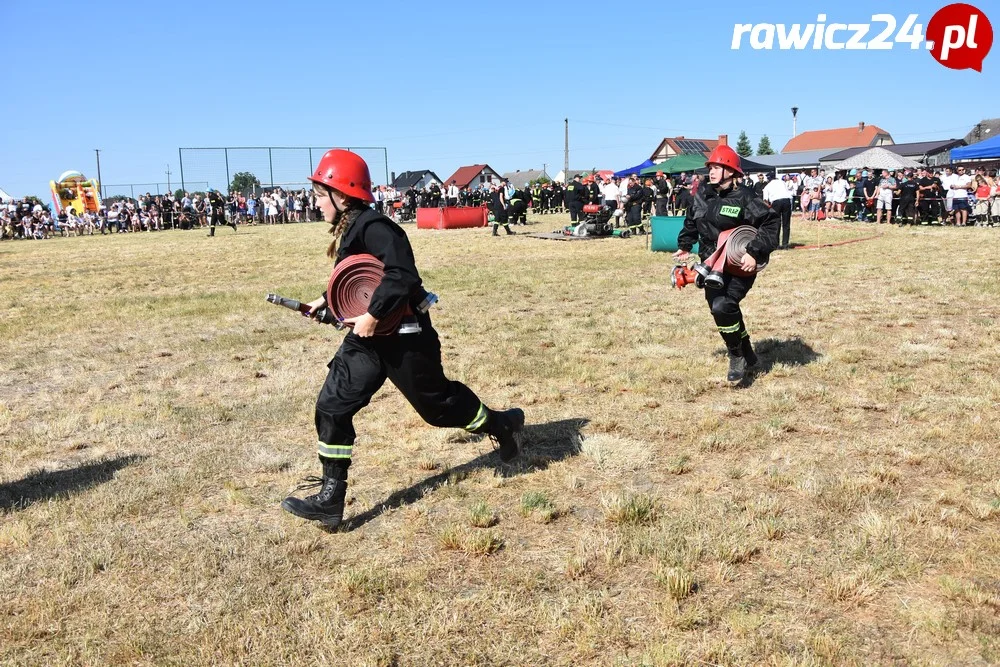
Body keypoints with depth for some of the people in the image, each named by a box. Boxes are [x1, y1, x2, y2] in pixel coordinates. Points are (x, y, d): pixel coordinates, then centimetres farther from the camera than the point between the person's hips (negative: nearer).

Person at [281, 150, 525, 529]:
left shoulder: (373, 227, -21)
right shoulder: (348, 229, 9)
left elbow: (402, 275, -31)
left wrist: (373, 315, -29)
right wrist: (326, 301, 20)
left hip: (402, 336, -9)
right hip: (368, 336, 9)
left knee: (437, 402, 7)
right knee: (332, 405, 1)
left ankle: (502, 424, 35)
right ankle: (330, 499, 8)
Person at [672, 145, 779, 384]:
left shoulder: (744, 197, -15)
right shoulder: (702, 194, 4)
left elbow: (771, 222, -17)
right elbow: (691, 221, 21)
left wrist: (756, 253, -23)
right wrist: (684, 246, 19)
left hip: (739, 266, -7)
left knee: (723, 307, -24)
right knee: (722, 310, 13)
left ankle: (738, 357, 0)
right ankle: (748, 355, 35)